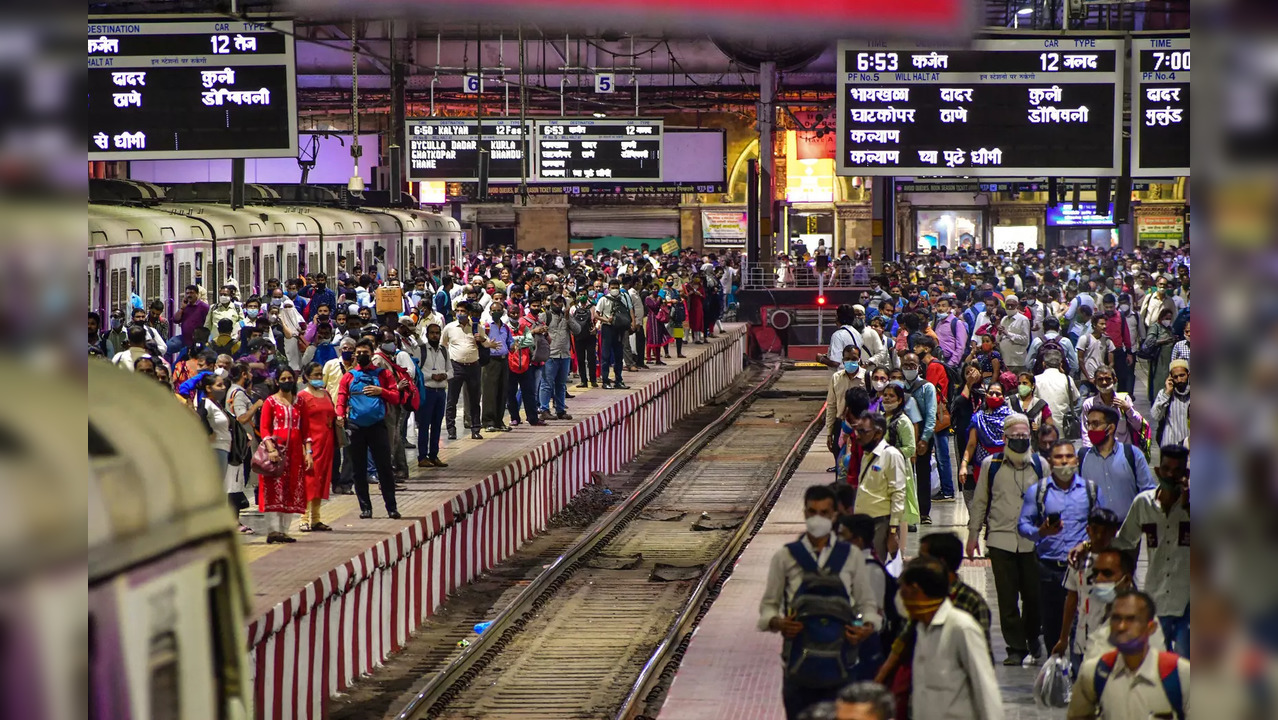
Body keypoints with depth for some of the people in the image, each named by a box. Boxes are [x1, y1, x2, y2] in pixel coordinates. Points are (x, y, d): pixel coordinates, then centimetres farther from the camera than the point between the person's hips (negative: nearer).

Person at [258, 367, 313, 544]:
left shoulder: (299, 402, 13)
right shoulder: (271, 402, 1)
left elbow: (305, 428, 13)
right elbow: (264, 428, -5)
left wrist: (308, 452, 4)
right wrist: (271, 448, -18)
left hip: (294, 450, 4)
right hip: (276, 448, -4)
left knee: (291, 491, 4)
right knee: (274, 490, -8)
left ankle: (284, 530, 8)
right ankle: (273, 530, -9)